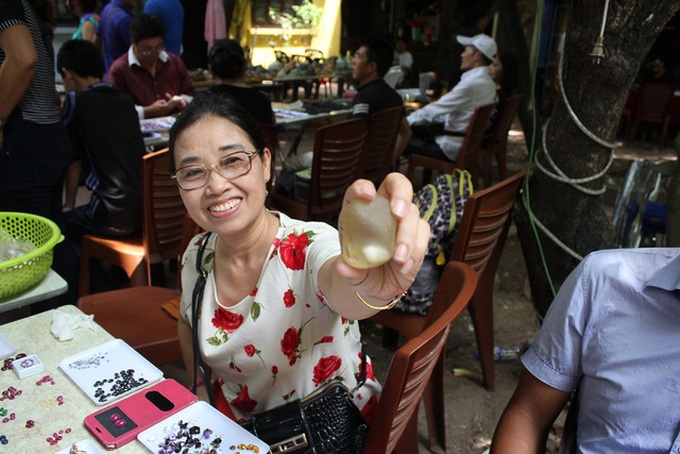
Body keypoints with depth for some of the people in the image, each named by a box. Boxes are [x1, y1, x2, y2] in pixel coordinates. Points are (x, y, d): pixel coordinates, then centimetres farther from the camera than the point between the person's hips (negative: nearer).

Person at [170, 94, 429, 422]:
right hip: (235, 424, 4)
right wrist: (202, 393, 1)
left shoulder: (311, 246, -24)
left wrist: (371, 288, -67)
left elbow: (339, 286, -47)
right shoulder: (197, 254, -8)